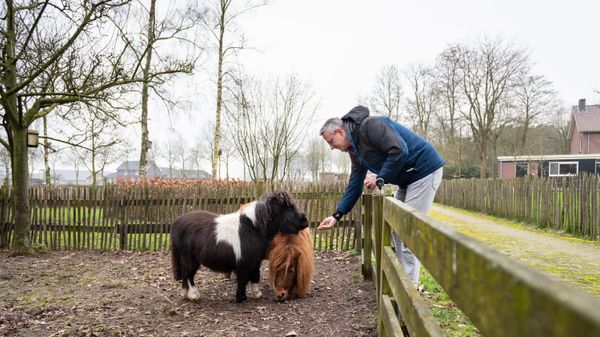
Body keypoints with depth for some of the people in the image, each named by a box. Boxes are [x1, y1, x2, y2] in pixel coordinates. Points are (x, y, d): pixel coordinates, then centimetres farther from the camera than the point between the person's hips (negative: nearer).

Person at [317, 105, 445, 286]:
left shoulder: (370, 125, -21)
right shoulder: (354, 149, 9)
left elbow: (400, 151, -30)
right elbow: (354, 185, 10)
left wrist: (380, 179, -21)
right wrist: (337, 215, 4)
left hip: (424, 170, -10)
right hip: (406, 179, 10)